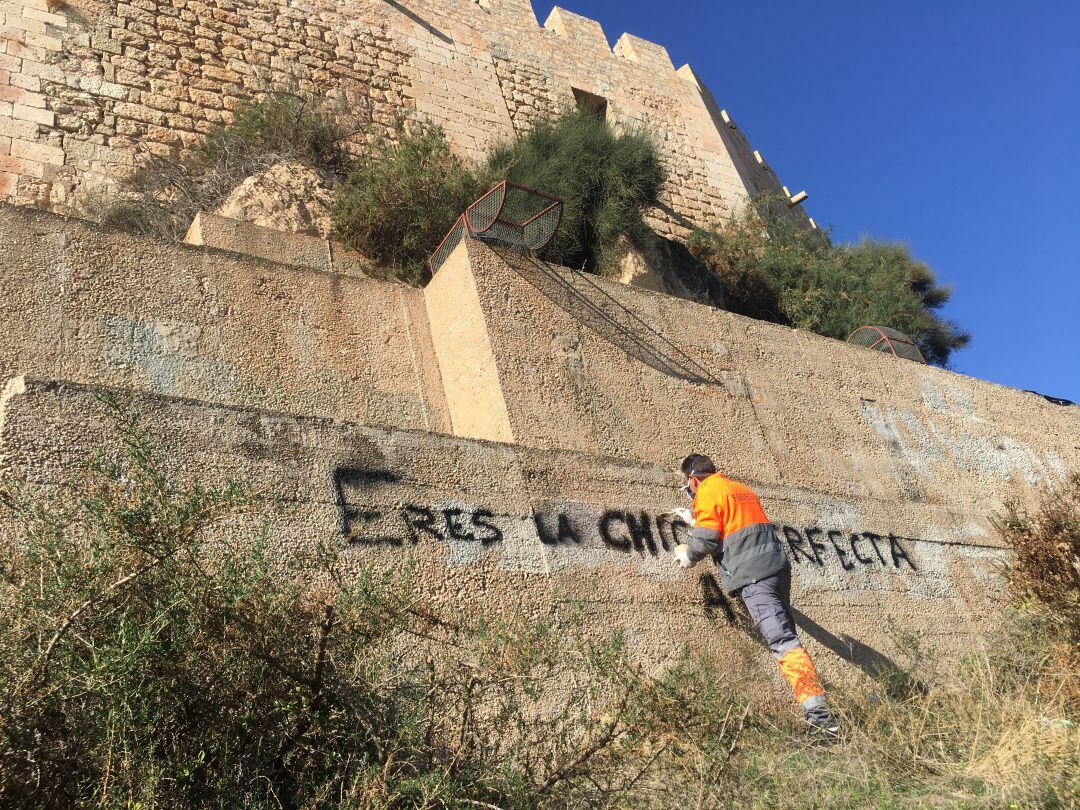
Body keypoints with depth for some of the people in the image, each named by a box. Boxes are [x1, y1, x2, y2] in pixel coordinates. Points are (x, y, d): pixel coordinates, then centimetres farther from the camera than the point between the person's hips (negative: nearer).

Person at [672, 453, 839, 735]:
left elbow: (706, 540, -9)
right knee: (785, 633, 14)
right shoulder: (741, 488, 25)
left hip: (752, 574, -9)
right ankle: (815, 704, 16)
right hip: (777, 564, 9)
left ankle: (816, 708, -21)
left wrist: (688, 555, 11)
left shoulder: (707, 493, -2)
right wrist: (697, 521, 42)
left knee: (782, 640, -14)